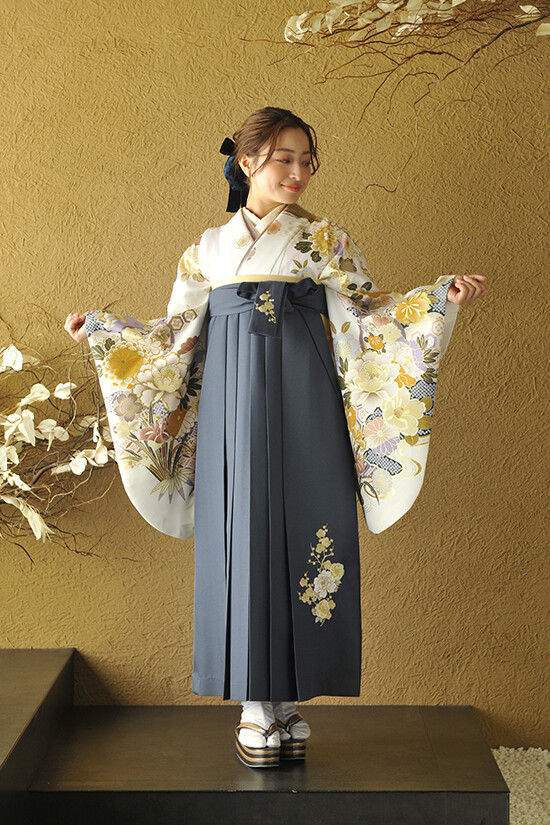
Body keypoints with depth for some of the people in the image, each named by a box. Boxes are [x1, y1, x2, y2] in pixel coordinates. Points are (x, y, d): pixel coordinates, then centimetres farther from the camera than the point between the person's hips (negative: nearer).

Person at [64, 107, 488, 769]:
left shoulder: (324, 239, 11)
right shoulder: (208, 248, 13)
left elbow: (367, 313, 7)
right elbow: (176, 335, 18)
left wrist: (442, 299, -4)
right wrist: (103, 330, 16)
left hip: (303, 407, 0)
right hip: (235, 404, 1)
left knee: (302, 529, -3)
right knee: (243, 535, -2)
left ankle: (290, 699, 8)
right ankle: (256, 706, 8)